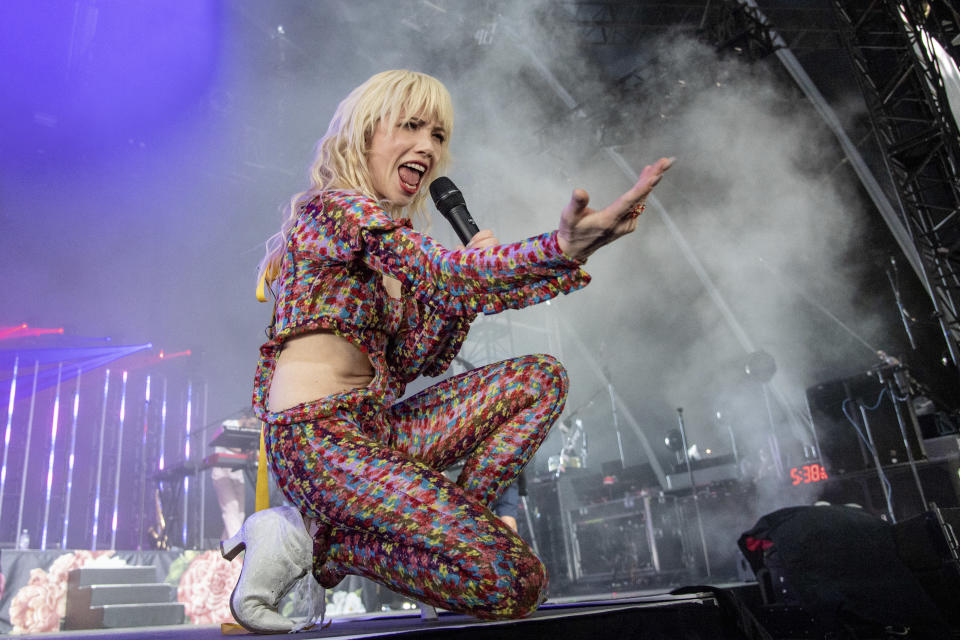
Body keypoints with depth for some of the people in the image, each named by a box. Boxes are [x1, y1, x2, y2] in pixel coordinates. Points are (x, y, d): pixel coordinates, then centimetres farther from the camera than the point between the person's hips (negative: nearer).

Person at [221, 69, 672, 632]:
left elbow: (412, 365, 13)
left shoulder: (389, 238, 21)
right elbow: (445, 274, -26)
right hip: (318, 437, -9)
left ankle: (449, 529, -5)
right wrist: (565, 246, -40)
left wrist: (464, 283, 1)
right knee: (514, 584, -19)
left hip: (373, 429, 9)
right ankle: (310, 540, -6)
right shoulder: (334, 206, -7)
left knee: (540, 378, 4)